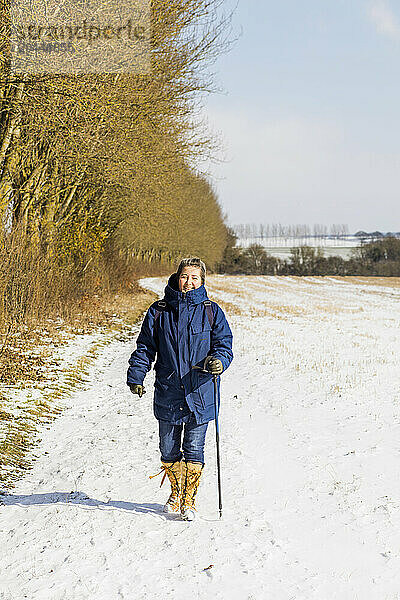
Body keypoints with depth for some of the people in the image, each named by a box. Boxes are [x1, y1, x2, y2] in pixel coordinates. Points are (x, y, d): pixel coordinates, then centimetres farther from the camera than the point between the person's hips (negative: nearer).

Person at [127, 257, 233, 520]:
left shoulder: (211, 311, 2)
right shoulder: (160, 311, 5)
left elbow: (224, 345, 1)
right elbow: (145, 347, 10)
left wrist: (218, 361, -20)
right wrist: (136, 376, 0)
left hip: (199, 393, -2)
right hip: (167, 394, 2)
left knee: (194, 450, 0)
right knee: (169, 450, 10)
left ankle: (189, 500, 14)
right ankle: (176, 493, 31)